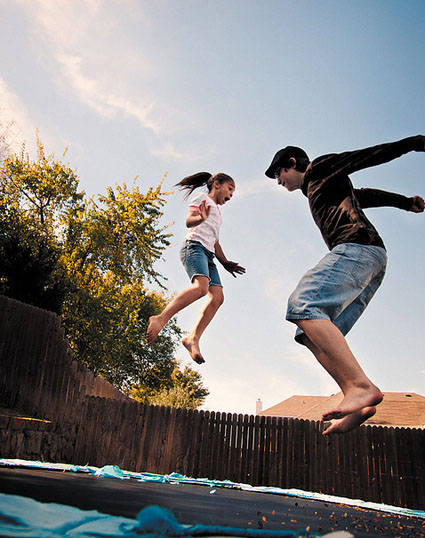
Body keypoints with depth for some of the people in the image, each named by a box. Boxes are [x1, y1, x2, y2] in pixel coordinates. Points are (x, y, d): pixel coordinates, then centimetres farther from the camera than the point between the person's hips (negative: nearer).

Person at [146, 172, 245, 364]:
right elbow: (189, 220, -6)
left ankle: (193, 339, -20)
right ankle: (160, 319, -34)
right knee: (201, 286, -33)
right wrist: (200, 218, -28)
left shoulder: (217, 213, 36)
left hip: (208, 255, 8)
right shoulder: (202, 198, 12)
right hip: (194, 246, -8)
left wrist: (225, 262, 20)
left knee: (217, 296, -13)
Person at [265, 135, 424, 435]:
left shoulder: (321, 168, 14)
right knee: (313, 334, -4)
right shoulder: (317, 190, 38)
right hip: (369, 263, 9)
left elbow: (370, 156, 7)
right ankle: (357, 403, -18)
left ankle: (361, 386, -37)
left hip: (358, 247, -9)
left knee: (303, 305, -27)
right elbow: (365, 195, 43)